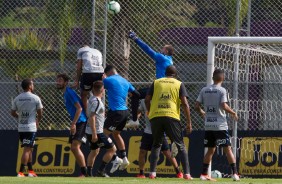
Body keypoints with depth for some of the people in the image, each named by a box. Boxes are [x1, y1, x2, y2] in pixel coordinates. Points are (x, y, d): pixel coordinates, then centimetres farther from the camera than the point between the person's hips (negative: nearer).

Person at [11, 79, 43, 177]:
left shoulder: (17, 99, 5)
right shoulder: (35, 98, -7)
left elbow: (13, 113, 10)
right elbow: (40, 113, -1)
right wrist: (37, 121, 19)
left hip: (21, 127, 5)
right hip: (31, 127, -5)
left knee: (29, 149, 18)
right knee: (27, 149, -7)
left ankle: (30, 171, 21)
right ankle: (20, 172, -16)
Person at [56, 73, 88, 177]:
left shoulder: (69, 92, -12)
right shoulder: (65, 94, 17)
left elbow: (79, 108, -19)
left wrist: (73, 123, -22)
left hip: (81, 122, -10)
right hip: (76, 123, 10)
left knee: (75, 147, -17)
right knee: (73, 148, 10)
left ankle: (84, 172, -16)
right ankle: (83, 172, 14)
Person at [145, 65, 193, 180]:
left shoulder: (156, 82, 14)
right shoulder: (179, 84, 9)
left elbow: (147, 100, 8)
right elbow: (185, 103, 0)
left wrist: (150, 112, 24)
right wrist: (189, 123, 1)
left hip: (155, 117, 2)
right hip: (172, 117, -2)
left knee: (156, 144, 16)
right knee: (180, 145, 6)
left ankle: (152, 173, 5)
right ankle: (186, 173, -3)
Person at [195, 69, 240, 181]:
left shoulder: (204, 90, 6)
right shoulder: (222, 90, -8)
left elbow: (197, 106, 6)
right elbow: (224, 106, -17)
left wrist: (202, 113, 26)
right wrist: (233, 113, 0)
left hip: (208, 125, 5)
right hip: (220, 125, -5)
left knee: (210, 150, 15)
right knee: (227, 149, -2)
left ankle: (204, 174, 11)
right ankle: (234, 173, -7)